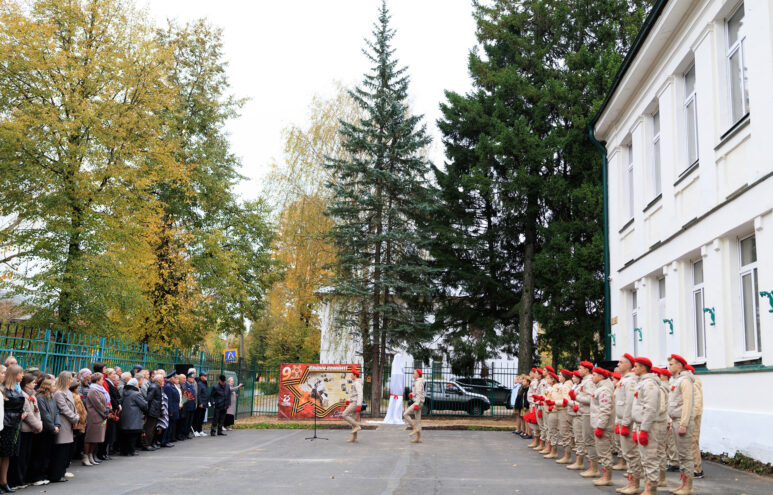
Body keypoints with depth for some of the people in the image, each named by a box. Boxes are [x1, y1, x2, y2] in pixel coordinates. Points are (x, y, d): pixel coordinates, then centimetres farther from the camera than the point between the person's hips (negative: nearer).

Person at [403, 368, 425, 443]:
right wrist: (411, 394, 4)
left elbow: (419, 394, -21)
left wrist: (416, 404, -26)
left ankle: (414, 428, -9)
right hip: (417, 402, 10)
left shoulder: (419, 382, -14)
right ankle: (418, 438, 9)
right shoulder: (416, 382, 17)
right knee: (417, 420, 8)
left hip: (418, 402, -10)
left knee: (405, 414, -13)